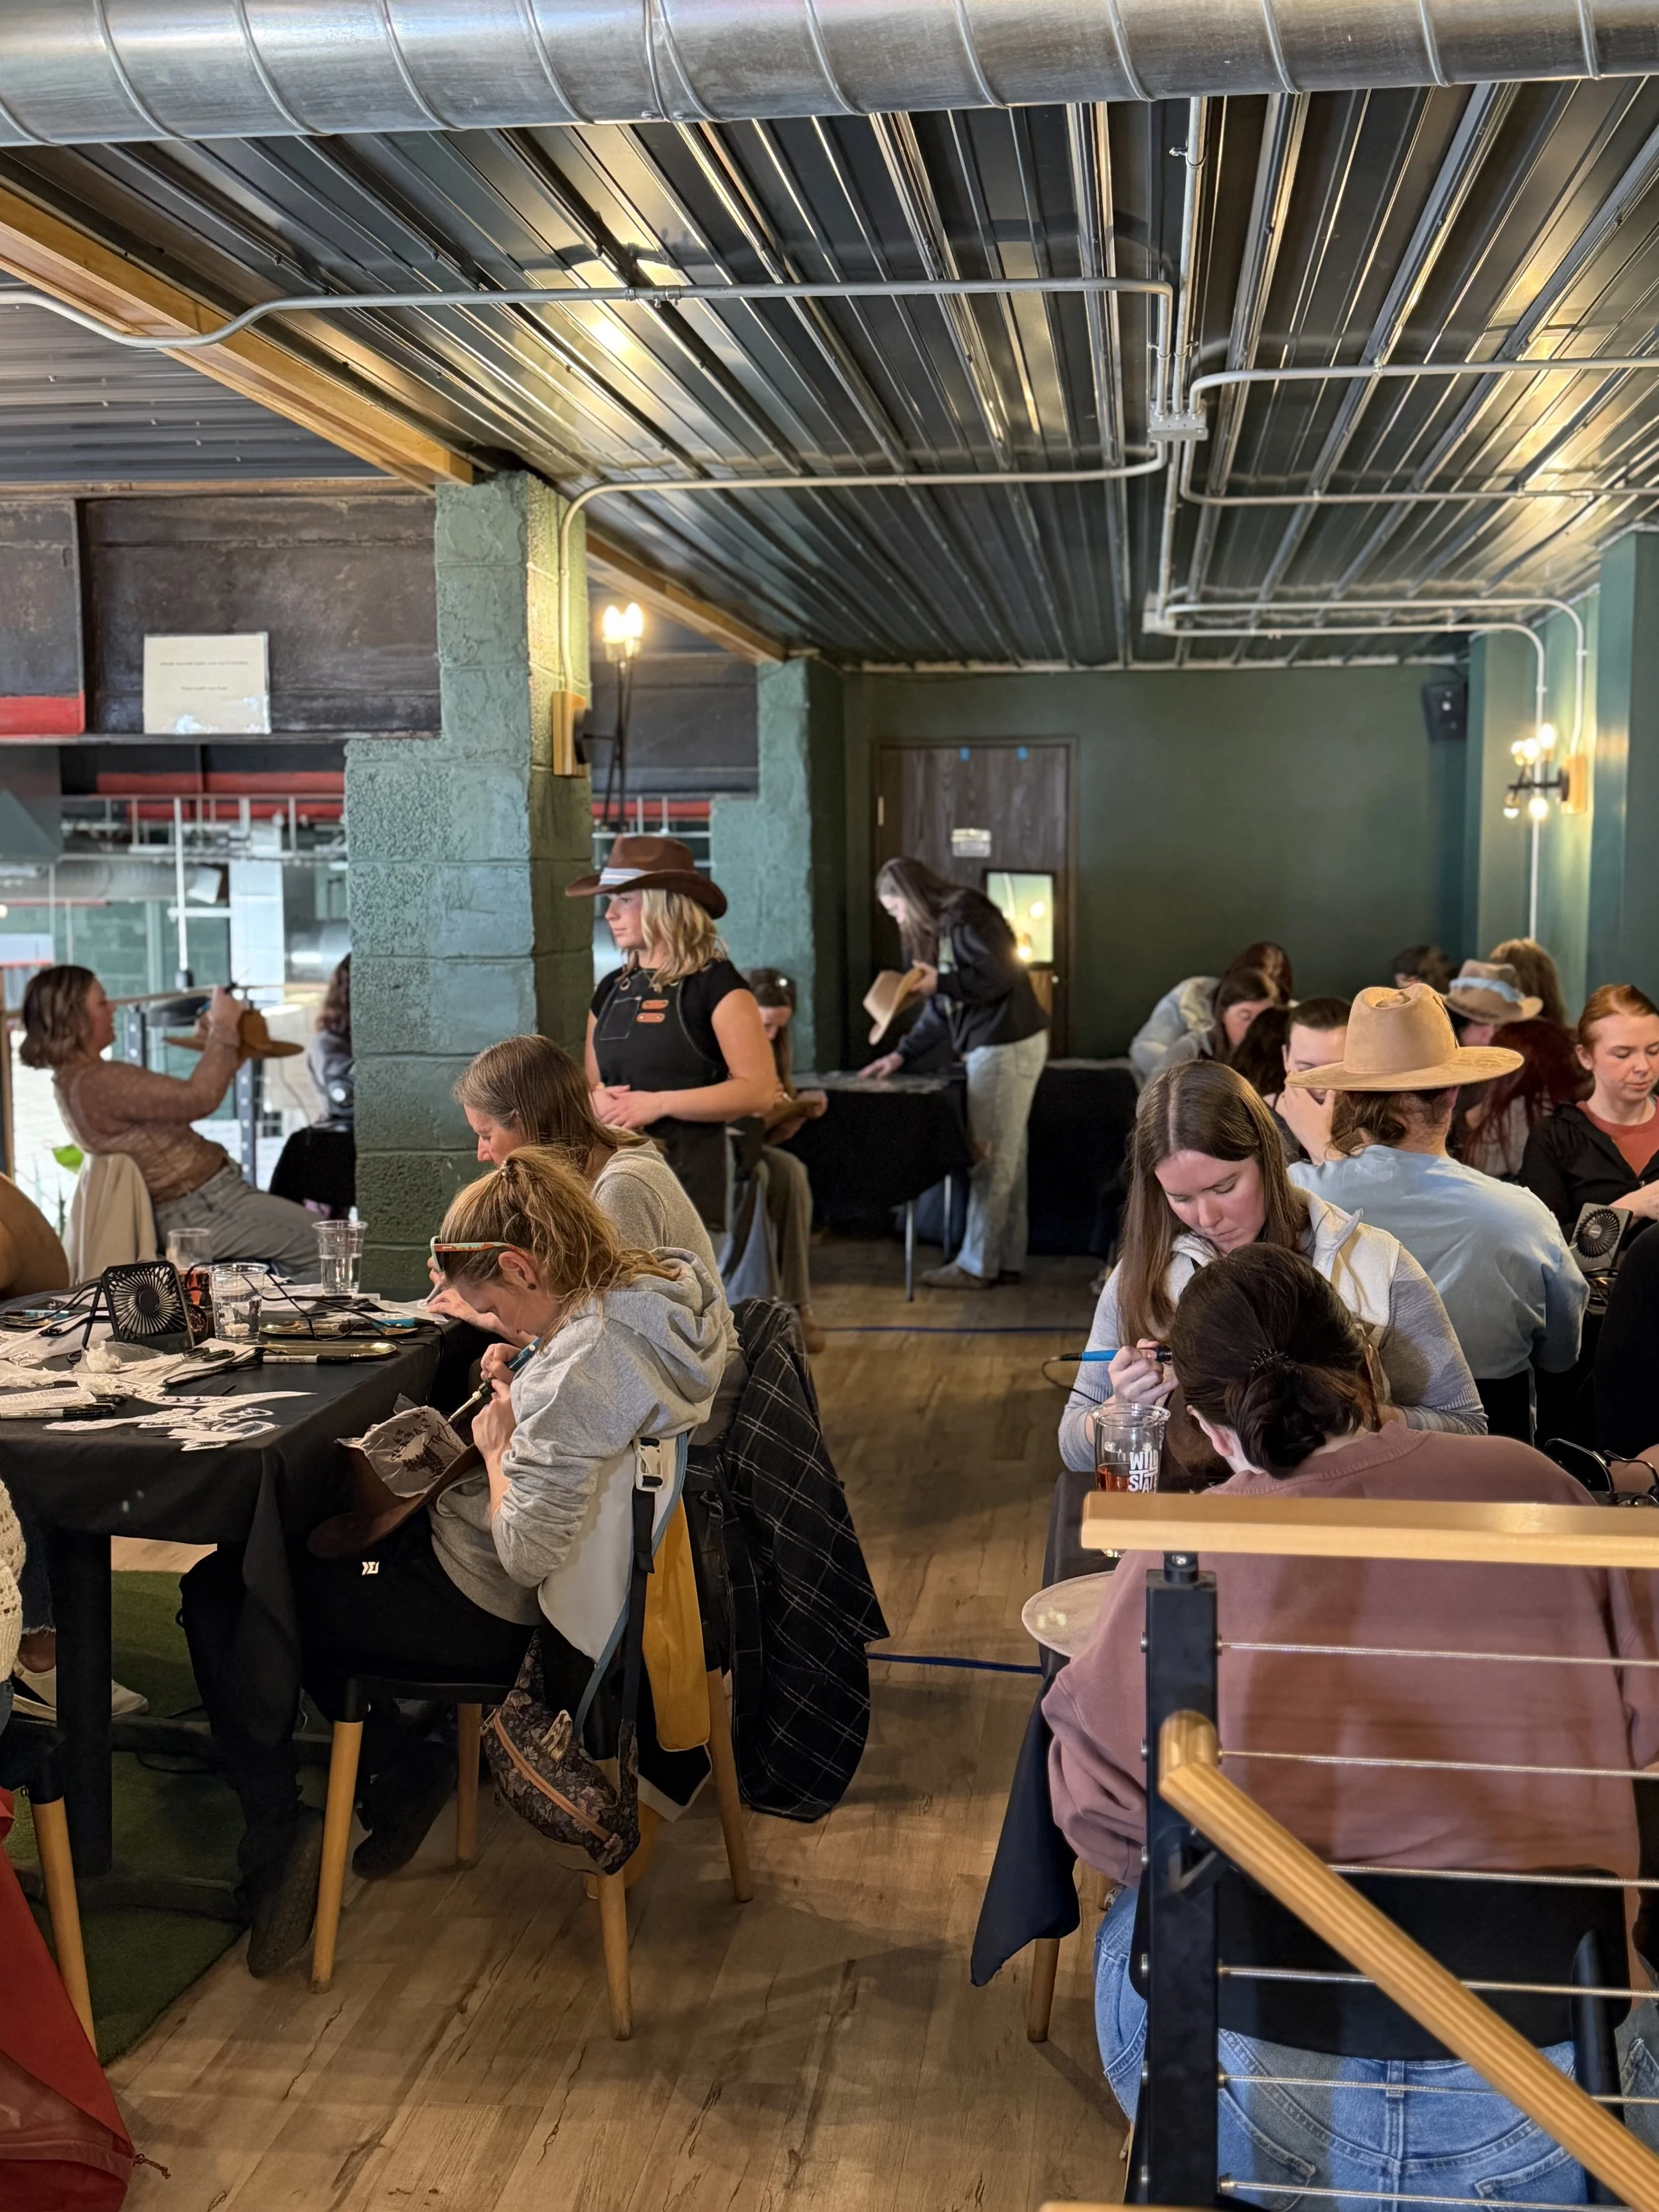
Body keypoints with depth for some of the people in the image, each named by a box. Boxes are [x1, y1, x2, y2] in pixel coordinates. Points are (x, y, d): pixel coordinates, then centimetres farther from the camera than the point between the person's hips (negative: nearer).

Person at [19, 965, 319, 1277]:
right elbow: (199, 1098, -26)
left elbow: (179, 1101, 16)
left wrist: (221, 1042, 9)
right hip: (203, 1209, -11)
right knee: (317, 1244, -3)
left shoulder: (74, 1081, 10)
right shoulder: (98, 1084, -24)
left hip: (194, 1205, 11)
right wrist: (224, 1028, -13)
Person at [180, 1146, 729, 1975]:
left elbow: (527, 1555, -29)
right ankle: (401, 1765, 22)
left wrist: (499, 1448, -14)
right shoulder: (667, 1283, -6)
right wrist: (522, 1401, -2)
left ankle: (276, 1832, 2)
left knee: (218, 1594, 3)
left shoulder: (581, 1363, -33)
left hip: (491, 1612, -10)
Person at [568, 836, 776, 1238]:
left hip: (686, 1178, -6)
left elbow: (759, 1089, -13)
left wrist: (659, 1103, -18)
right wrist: (597, 1100, -1)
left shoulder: (715, 984, -6)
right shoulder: (612, 989, 15)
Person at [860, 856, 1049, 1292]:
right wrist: (903, 1054, 12)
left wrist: (941, 982, -22)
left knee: (991, 1160, -5)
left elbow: (1002, 976, -20)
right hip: (995, 1047, 10)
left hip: (1007, 1046, -10)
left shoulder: (965, 916, -13)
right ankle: (1008, 1260, 14)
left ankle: (977, 1265, 0)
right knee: (1007, 1157, 10)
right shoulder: (937, 929, 17)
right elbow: (940, 1010, 18)